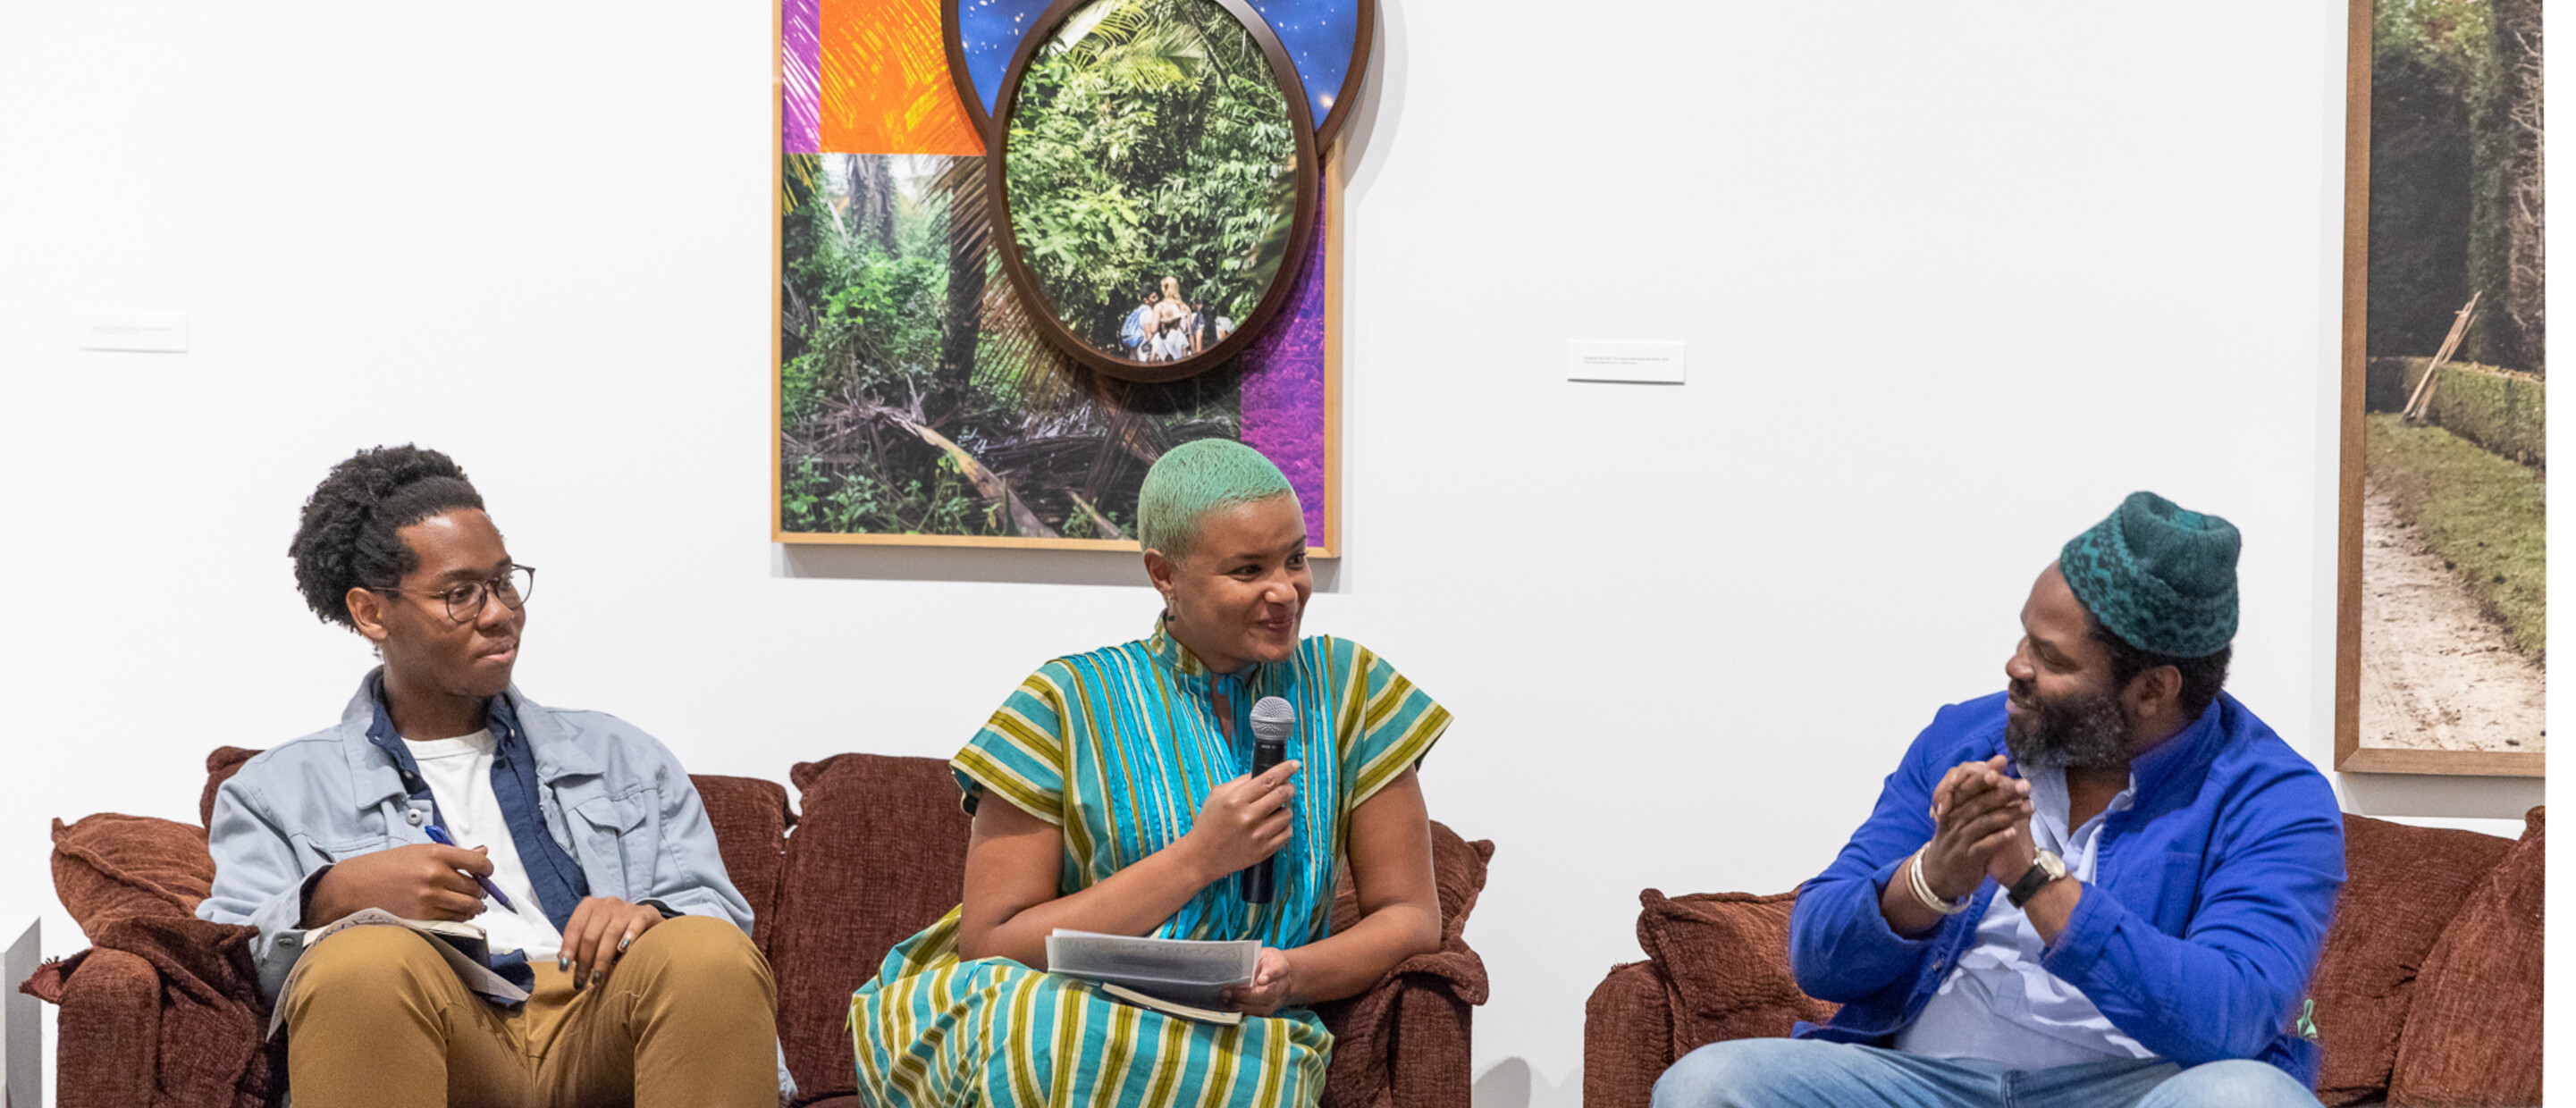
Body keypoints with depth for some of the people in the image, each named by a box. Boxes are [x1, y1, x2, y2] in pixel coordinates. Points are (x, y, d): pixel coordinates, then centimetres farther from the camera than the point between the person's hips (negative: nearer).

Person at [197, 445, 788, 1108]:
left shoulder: (621, 759, 28)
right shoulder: (279, 793, 22)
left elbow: (719, 917, 17)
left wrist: (653, 918, -8)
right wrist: (332, 897, -12)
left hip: (598, 1027, 2)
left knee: (708, 953, -32)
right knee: (365, 961, -37)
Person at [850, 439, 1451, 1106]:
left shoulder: (1347, 688, 7)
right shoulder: (1068, 704, 0)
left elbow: (1411, 915, 8)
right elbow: (990, 944, -5)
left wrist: (1297, 974, -14)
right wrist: (1199, 858, -13)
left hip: (1253, 1042, -2)